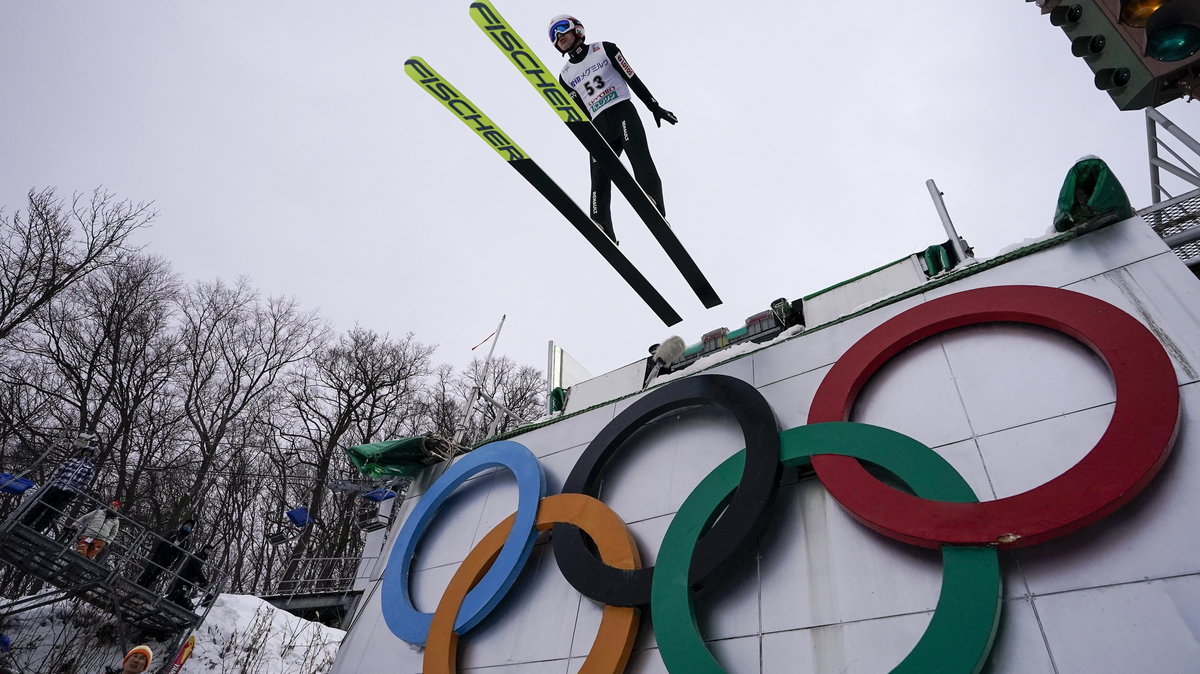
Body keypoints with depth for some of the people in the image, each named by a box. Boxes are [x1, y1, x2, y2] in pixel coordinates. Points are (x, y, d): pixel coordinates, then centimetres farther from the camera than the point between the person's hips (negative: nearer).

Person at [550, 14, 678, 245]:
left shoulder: (604, 49, 11)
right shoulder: (565, 76, 19)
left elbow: (632, 79, 8)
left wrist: (654, 106, 2)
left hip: (623, 112, -3)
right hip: (599, 127, 3)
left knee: (643, 166, -21)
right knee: (599, 181, -12)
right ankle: (603, 236, -19)